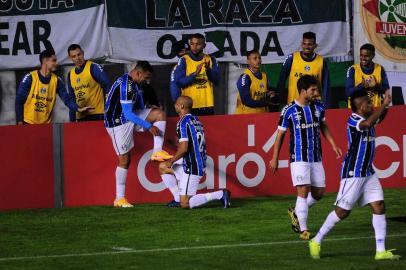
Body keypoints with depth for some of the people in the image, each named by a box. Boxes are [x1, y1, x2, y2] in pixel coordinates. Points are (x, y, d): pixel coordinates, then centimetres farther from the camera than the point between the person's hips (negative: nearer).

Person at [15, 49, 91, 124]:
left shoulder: (56, 80, 1)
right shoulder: (30, 78, -9)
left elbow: (67, 98, -7)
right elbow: (19, 100, -6)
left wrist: (78, 108, -25)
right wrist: (19, 122, -11)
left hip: (46, 124, 3)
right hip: (28, 123, -3)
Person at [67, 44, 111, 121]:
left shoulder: (93, 67, -5)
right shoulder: (71, 74, 14)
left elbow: (107, 86, -13)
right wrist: (72, 120, 16)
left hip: (97, 115, -6)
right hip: (81, 117, 6)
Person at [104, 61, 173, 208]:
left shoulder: (135, 83, 6)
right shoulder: (125, 85, -25)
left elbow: (139, 107, 22)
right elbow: (128, 114, -26)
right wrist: (149, 126, -21)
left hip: (130, 117, 9)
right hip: (118, 122, -9)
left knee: (160, 114, -5)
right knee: (124, 160, -5)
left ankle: (157, 152, -8)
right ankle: (119, 198, 2)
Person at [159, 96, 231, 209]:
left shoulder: (183, 122, -15)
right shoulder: (196, 120, 12)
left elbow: (184, 148, -20)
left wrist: (171, 161, -7)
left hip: (192, 168, -9)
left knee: (185, 204, -8)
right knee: (163, 167, 22)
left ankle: (220, 195, -12)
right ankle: (178, 198, 18)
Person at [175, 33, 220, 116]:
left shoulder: (210, 59, 8)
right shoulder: (184, 60, 0)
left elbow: (216, 80, 1)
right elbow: (179, 82, -8)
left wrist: (208, 70, -18)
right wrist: (195, 74, -21)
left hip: (207, 105, 3)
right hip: (190, 106, -3)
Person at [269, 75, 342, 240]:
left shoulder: (318, 107, 4)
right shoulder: (289, 111, -10)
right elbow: (280, 134, -1)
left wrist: (333, 145, 11)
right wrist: (274, 159, 1)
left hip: (316, 157, 5)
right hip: (299, 158, -5)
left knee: (319, 192, 6)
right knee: (303, 191, -12)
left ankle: (296, 213, 30)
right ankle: (303, 230, -5)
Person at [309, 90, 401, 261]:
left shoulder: (368, 118, 8)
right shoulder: (353, 120, -18)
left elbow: (379, 118, 28)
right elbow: (368, 123, -38)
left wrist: (385, 106, 7)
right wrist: (384, 105, -31)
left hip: (368, 173, 8)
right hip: (353, 173, -8)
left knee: (379, 207, -2)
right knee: (343, 211, -2)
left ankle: (381, 251, -2)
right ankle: (316, 242, 14)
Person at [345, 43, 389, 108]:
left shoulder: (380, 69, 2)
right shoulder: (353, 69, -4)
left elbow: (386, 89, 3)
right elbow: (348, 92, -8)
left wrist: (376, 86, -16)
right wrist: (362, 86, -23)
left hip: (376, 108, 2)